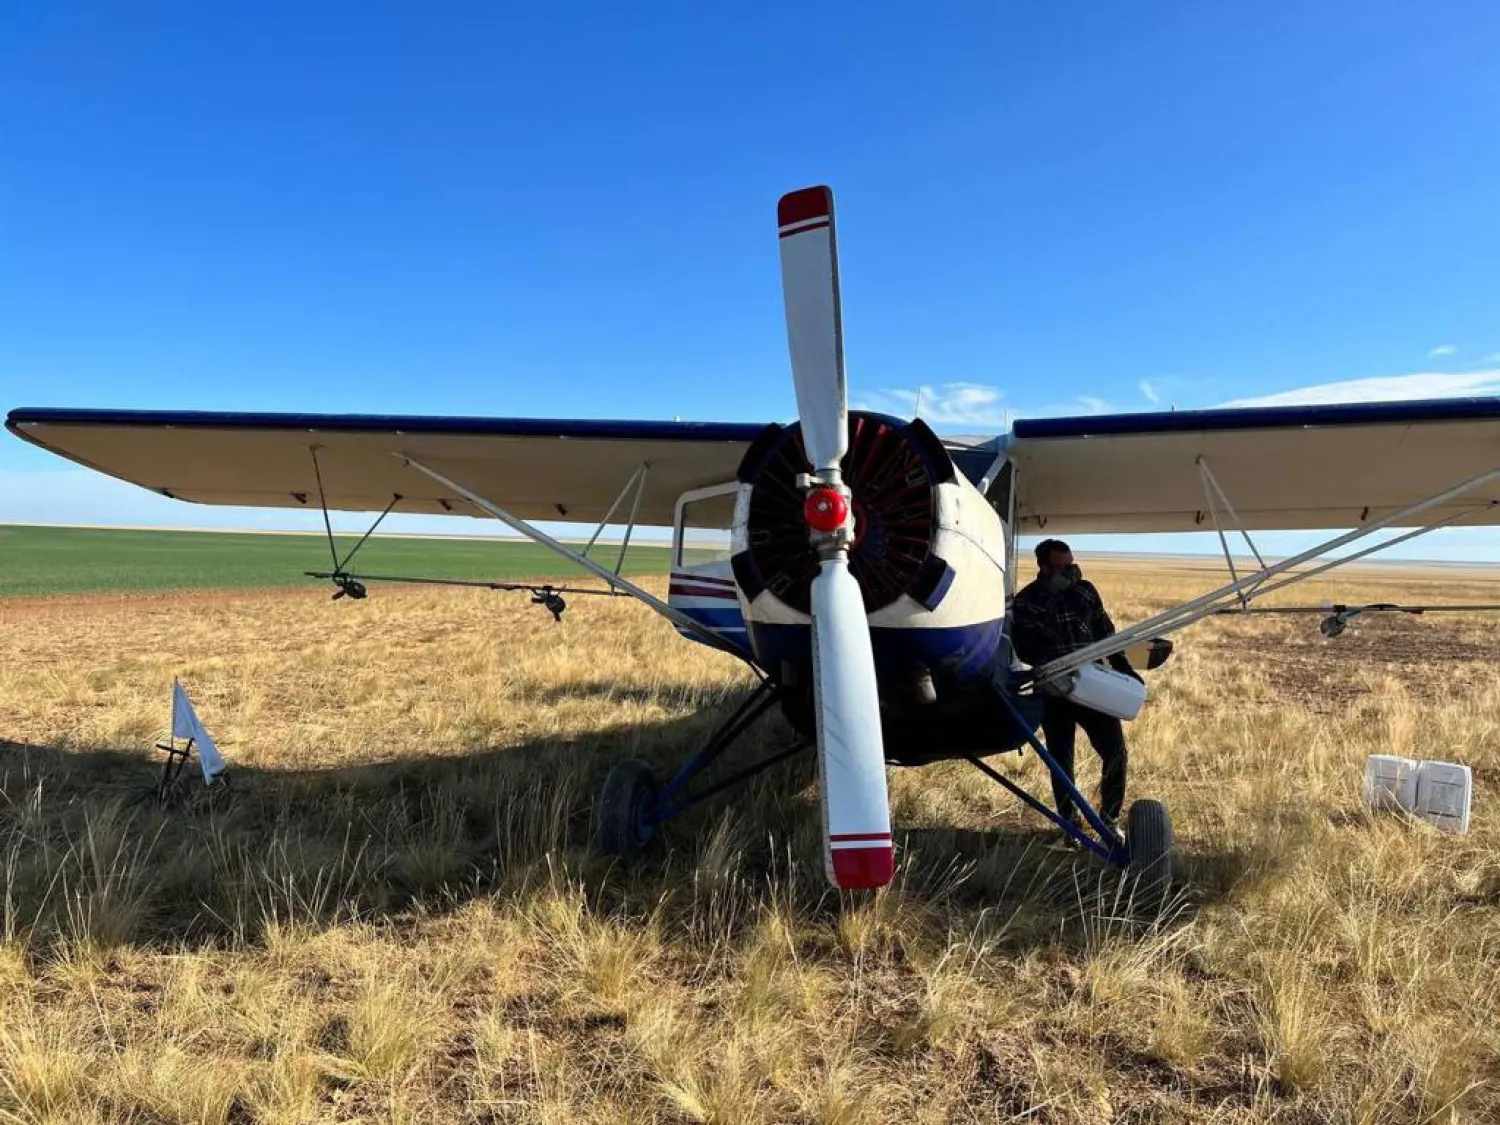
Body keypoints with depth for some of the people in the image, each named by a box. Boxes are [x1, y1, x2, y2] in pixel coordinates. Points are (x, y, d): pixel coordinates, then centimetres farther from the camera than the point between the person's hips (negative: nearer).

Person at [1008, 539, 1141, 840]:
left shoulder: (1085, 591, 5)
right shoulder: (1025, 603, -6)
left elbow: (1105, 632, 13)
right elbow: (1024, 649, -11)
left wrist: (1123, 667, 7)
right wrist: (1054, 667, -24)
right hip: (1054, 694, -2)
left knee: (1115, 751, -2)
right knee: (1061, 761, 6)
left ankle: (1109, 818, 19)